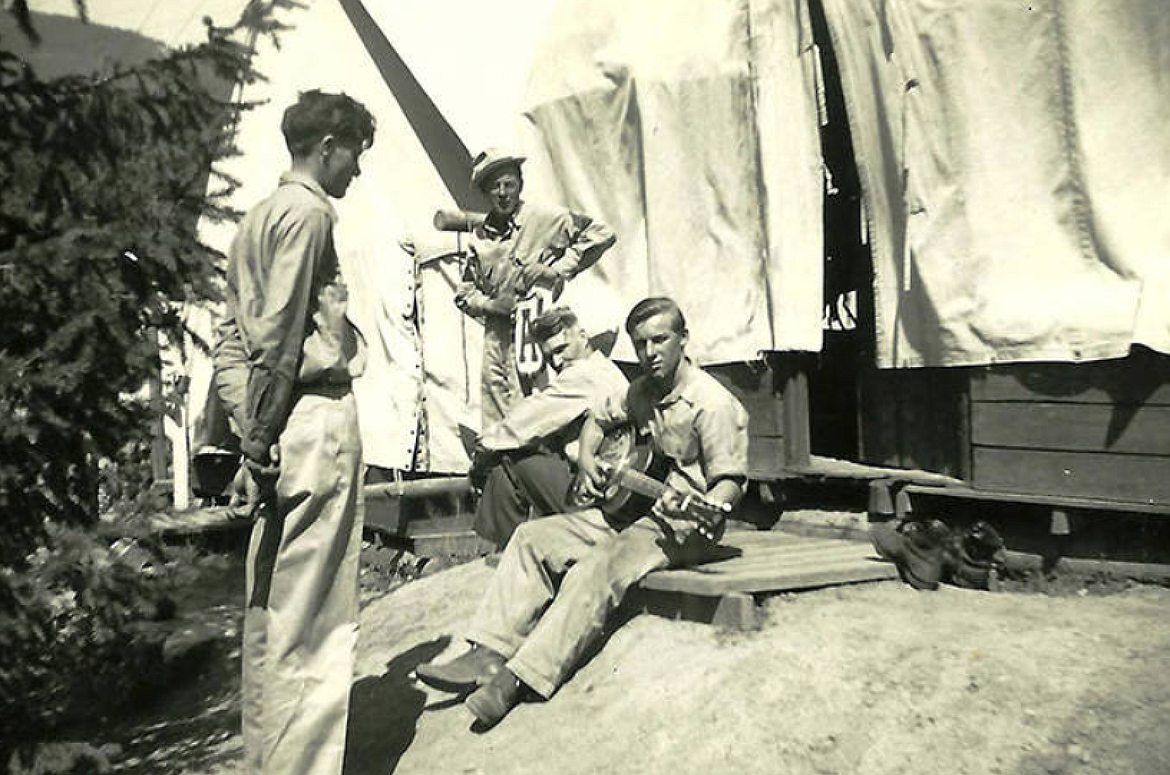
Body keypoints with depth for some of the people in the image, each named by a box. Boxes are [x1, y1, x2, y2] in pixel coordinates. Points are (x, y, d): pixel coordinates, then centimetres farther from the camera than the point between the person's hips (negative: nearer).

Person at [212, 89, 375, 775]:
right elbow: (279, 336, -16)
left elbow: (232, 338, 18)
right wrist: (265, 427, -13)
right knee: (311, 614, -4)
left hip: (279, 430, 10)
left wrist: (250, 425, 13)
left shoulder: (260, 216, 22)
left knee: (272, 606, 15)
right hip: (318, 416, -10)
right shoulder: (308, 211, -7)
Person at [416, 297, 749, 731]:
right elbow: (598, 419, 25)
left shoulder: (713, 404, -16)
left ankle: (520, 678, -31)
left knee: (598, 565, -33)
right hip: (632, 507, 9)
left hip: (684, 522, -8)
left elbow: (730, 482, -18)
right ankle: (490, 652, -9)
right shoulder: (641, 391, 8)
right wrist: (586, 458, 6)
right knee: (534, 537, -3)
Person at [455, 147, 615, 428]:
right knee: (494, 428, 7)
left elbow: (602, 233, -4)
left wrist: (558, 269, -7)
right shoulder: (479, 238, 11)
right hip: (496, 338, 5)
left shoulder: (546, 218, -3)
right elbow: (463, 293, 18)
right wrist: (492, 304, -3)